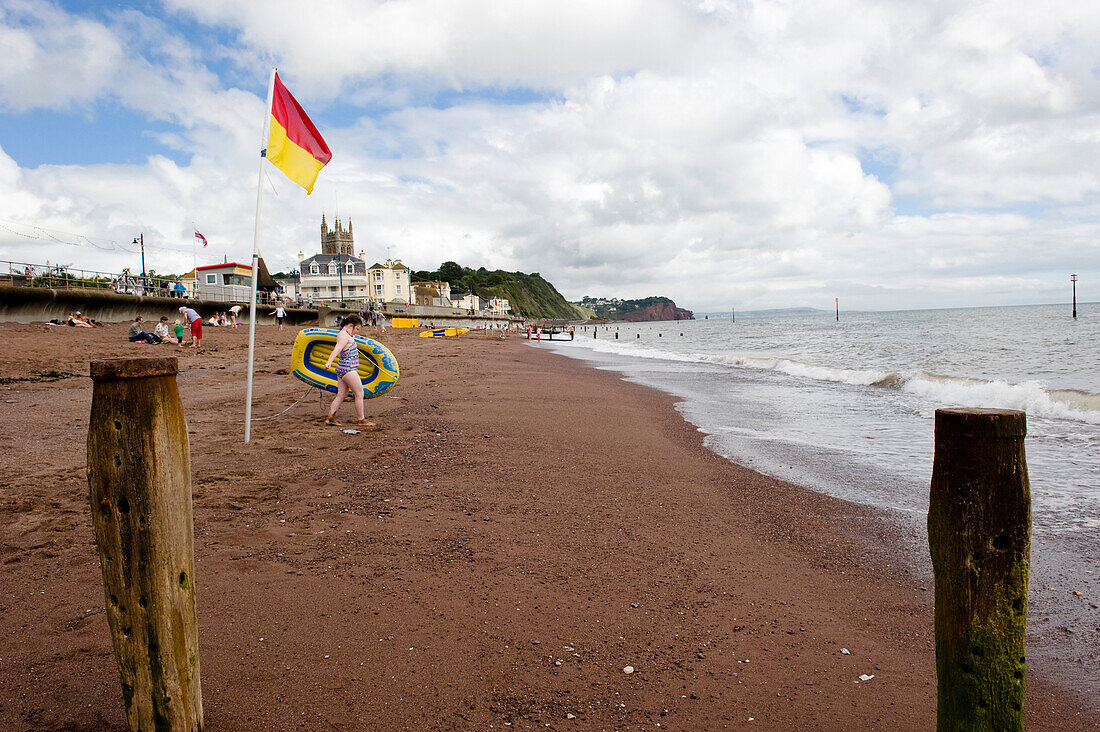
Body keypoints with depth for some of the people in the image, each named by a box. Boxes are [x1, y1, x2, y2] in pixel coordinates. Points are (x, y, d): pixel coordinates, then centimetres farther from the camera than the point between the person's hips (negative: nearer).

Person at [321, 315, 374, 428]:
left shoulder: (343, 334, 14)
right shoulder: (345, 336, -17)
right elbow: (337, 349, -33)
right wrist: (329, 362, -48)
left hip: (341, 369, 10)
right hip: (348, 370, -10)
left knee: (341, 395, 12)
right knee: (359, 394, -2)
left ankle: (330, 417, 12)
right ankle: (360, 420, 6)